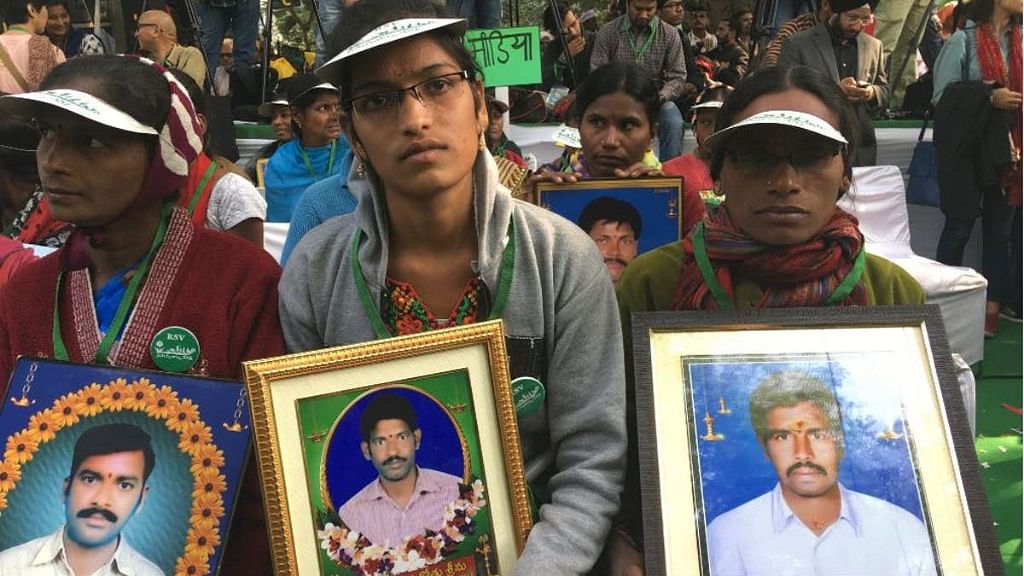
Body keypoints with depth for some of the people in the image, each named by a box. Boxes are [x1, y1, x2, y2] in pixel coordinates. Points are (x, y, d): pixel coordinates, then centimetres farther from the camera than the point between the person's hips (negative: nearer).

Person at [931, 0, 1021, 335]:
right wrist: (989, 96, -18)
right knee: (960, 225, 3)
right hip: (968, 148, -4)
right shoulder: (964, 40, -3)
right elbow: (943, 95, -7)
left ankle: (992, 308, 13)